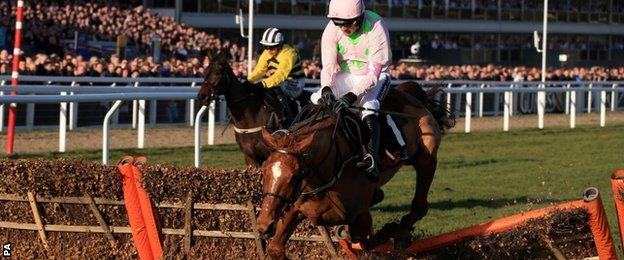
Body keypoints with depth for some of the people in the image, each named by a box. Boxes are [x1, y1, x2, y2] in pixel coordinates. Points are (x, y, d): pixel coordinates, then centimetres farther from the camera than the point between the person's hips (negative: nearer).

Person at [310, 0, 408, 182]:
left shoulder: (376, 28, -28)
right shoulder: (332, 30, -15)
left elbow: (373, 73, -30)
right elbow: (328, 67, -16)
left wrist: (352, 96, -43)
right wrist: (326, 89, -38)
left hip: (375, 76, -5)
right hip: (346, 76, 5)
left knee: (369, 105, -33)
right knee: (318, 99, -15)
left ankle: (372, 158, -47)